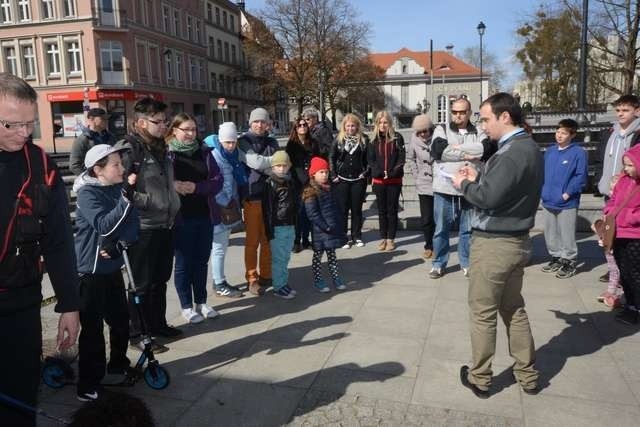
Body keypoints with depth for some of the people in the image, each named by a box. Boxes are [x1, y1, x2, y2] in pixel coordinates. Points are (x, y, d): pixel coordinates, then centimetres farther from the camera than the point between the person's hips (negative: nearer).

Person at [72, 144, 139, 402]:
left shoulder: (119, 189, 4)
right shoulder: (87, 193, -13)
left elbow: (133, 224, -1)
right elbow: (104, 225, -27)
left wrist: (117, 245, -16)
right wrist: (127, 198, -33)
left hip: (113, 267, 6)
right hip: (90, 270, -6)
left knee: (120, 320, 14)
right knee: (92, 327, -2)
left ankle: (118, 364, 35)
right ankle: (88, 385, 9)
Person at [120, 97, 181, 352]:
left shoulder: (160, 147, 13)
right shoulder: (130, 149, -14)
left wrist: (173, 205, 16)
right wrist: (148, 201, -19)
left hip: (165, 225, 8)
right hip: (144, 228, -8)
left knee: (161, 279, 18)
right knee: (142, 283, 3)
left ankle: (158, 324, 33)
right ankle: (137, 334, 17)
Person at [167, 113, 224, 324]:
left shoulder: (204, 151, 6)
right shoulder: (166, 153, -6)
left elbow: (218, 179, 0)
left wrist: (196, 187, -15)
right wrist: (173, 186, -27)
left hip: (205, 215, 4)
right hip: (181, 218, -4)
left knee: (201, 261, 14)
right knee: (184, 262, 6)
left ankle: (201, 302, 28)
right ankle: (186, 306, 19)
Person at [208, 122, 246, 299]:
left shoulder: (233, 154, 11)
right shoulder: (214, 156, -15)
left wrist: (236, 203, 12)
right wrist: (224, 206, -15)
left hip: (230, 206, 8)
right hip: (219, 209, -8)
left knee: (222, 246, 15)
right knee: (219, 247, -1)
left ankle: (219, 281, 26)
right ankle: (219, 285, 8)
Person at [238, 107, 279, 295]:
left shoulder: (272, 142, 15)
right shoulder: (243, 141, 2)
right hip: (252, 196, -4)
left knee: (268, 239, 10)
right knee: (252, 240, 1)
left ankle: (266, 275, 22)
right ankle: (252, 279, 11)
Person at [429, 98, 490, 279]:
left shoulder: (478, 133, 8)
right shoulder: (441, 129, 4)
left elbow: (485, 149, -14)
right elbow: (439, 150, -15)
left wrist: (458, 147, -13)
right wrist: (466, 155, -13)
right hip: (445, 189, -1)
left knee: (468, 229, 11)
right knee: (441, 229, 7)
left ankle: (467, 263, 26)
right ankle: (439, 264, 20)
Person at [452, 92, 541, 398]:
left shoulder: (512, 152, -21)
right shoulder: (529, 147, 11)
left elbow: (488, 198, -25)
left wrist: (464, 185, -9)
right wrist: (478, 177, 7)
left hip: (494, 243, -10)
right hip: (517, 240, 10)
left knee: (483, 313, 4)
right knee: (514, 309, 18)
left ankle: (479, 379, 18)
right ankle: (527, 376, 28)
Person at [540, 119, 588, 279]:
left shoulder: (578, 152, -9)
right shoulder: (549, 151, 10)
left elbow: (581, 176, -12)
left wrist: (567, 193, -15)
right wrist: (543, 190, 5)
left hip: (567, 203, -6)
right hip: (548, 201, 6)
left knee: (567, 234, 1)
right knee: (550, 233, 15)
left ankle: (569, 262, 15)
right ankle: (556, 258, 30)